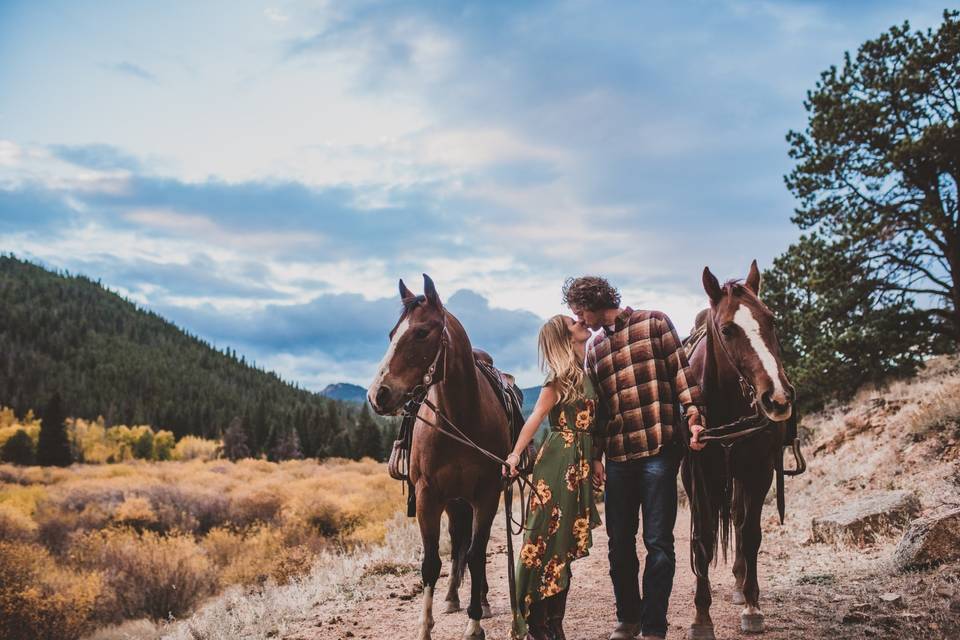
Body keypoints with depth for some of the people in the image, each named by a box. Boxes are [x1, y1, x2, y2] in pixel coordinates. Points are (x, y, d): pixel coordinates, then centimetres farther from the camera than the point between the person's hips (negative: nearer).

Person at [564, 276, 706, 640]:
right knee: (619, 541, 9)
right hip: (617, 456, 5)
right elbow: (597, 405, 16)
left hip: (658, 450, -5)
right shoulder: (594, 347, 17)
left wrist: (694, 416, -13)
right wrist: (595, 455, 10)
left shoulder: (654, 323, 3)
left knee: (658, 541, -3)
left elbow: (681, 373, -2)